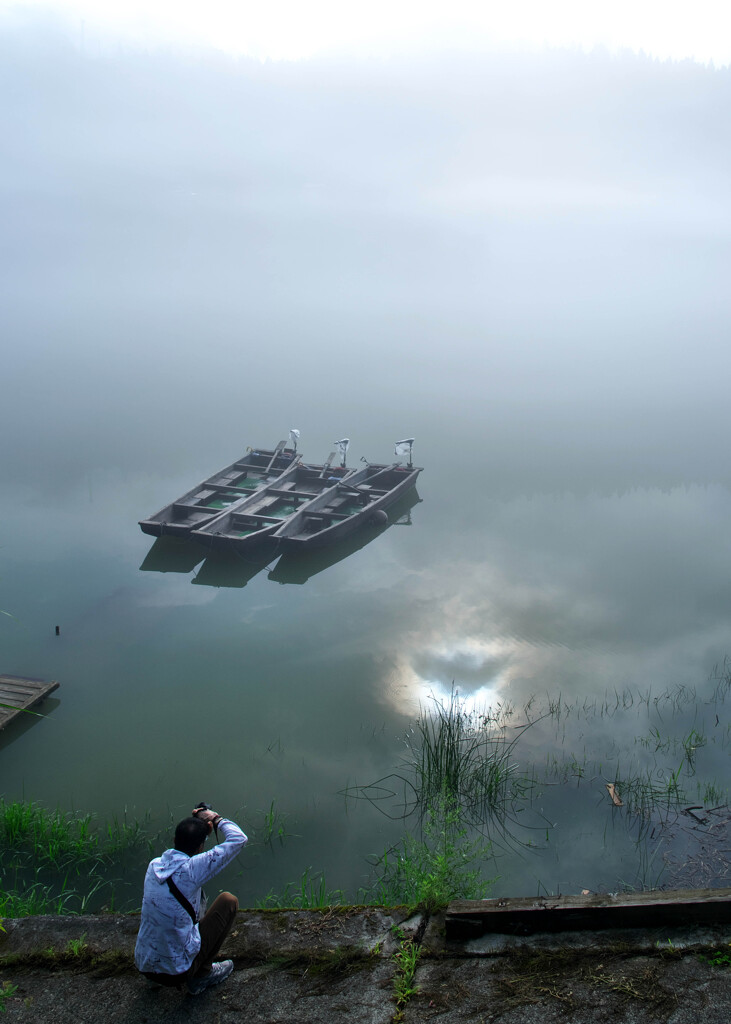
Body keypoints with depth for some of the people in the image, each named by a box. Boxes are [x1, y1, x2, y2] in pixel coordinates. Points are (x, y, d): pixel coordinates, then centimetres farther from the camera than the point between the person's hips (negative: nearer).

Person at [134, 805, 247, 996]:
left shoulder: (154, 865, -1)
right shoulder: (190, 869, -21)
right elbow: (239, 839, -16)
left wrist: (198, 825, 15)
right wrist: (216, 819, -1)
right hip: (176, 971, -6)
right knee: (228, 901, 6)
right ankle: (202, 973, 11)